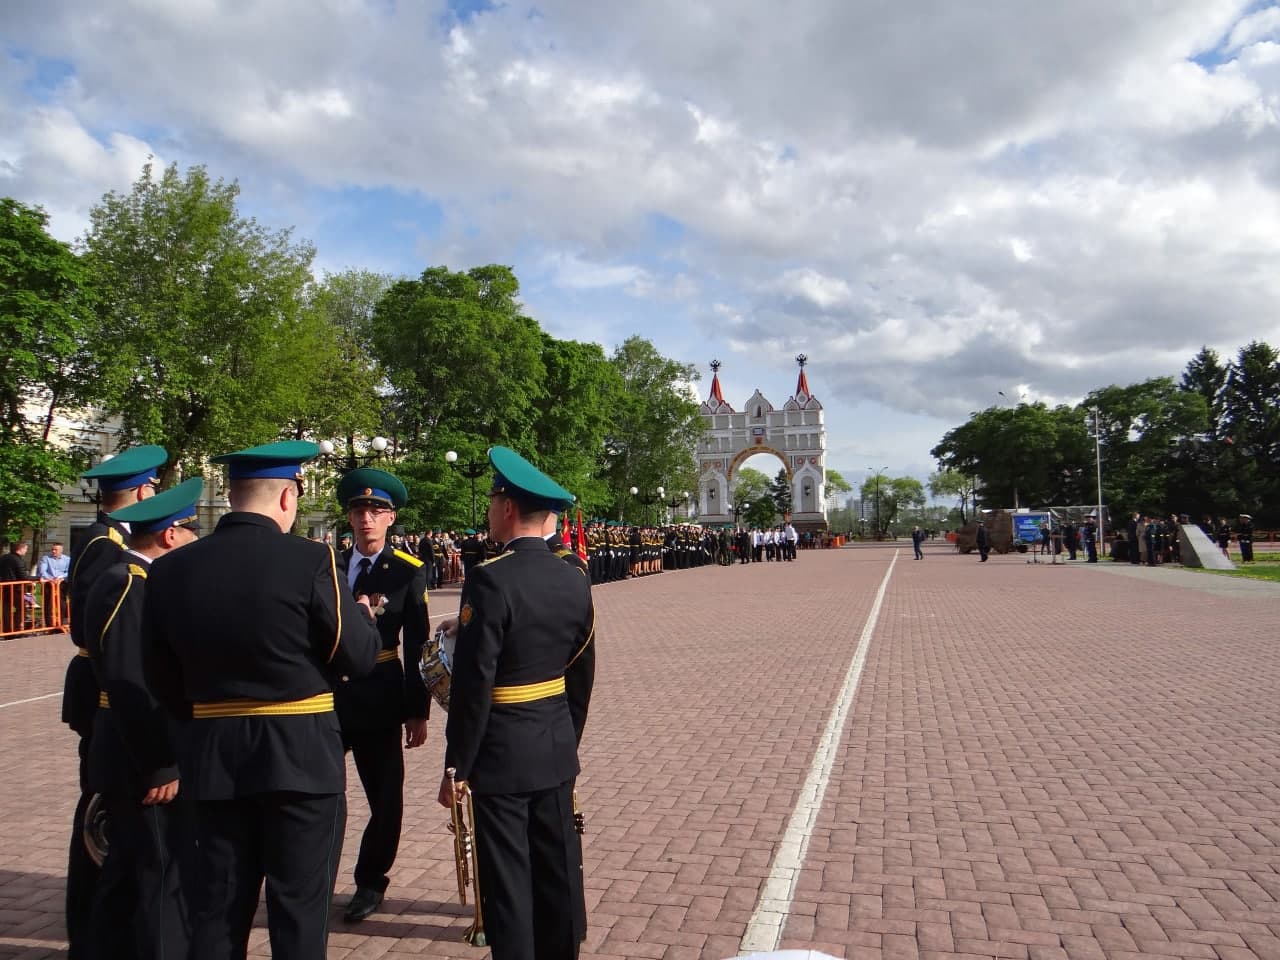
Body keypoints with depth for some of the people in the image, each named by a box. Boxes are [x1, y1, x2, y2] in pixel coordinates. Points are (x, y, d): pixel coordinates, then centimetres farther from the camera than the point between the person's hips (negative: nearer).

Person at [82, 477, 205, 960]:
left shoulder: (133, 580, 10)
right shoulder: (129, 587, -21)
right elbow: (131, 688, -25)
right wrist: (161, 767, -21)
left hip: (136, 760, 10)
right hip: (147, 765, -10)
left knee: (127, 875, 20)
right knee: (167, 880, -1)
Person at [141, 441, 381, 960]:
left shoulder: (169, 569, -2)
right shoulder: (310, 560, -17)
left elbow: (161, 677, 6)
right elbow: (360, 656, -12)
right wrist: (365, 615, 9)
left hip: (212, 755, 5)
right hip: (301, 754, -4)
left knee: (217, 907, 18)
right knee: (300, 907, 10)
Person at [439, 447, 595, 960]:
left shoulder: (490, 580, -19)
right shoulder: (575, 581, 1)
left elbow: (473, 683, -19)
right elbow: (581, 675, 9)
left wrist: (456, 766, -10)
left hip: (501, 753, -6)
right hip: (557, 747, 6)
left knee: (507, 878, 6)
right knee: (558, 869, 17)